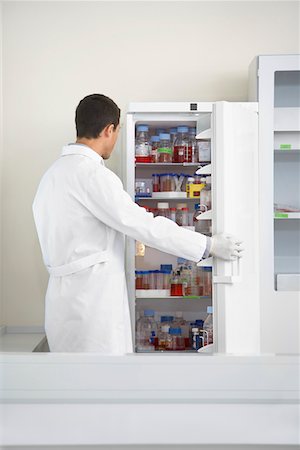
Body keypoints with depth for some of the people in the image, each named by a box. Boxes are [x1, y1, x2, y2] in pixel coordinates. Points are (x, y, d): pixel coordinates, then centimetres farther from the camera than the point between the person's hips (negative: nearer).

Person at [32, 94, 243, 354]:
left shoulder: (55, 172, 12)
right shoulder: (92, 173, -17)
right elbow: (144, 225, -19)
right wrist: (209, 246, -12)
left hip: (67, 295, 10)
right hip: (90, 301, -10)